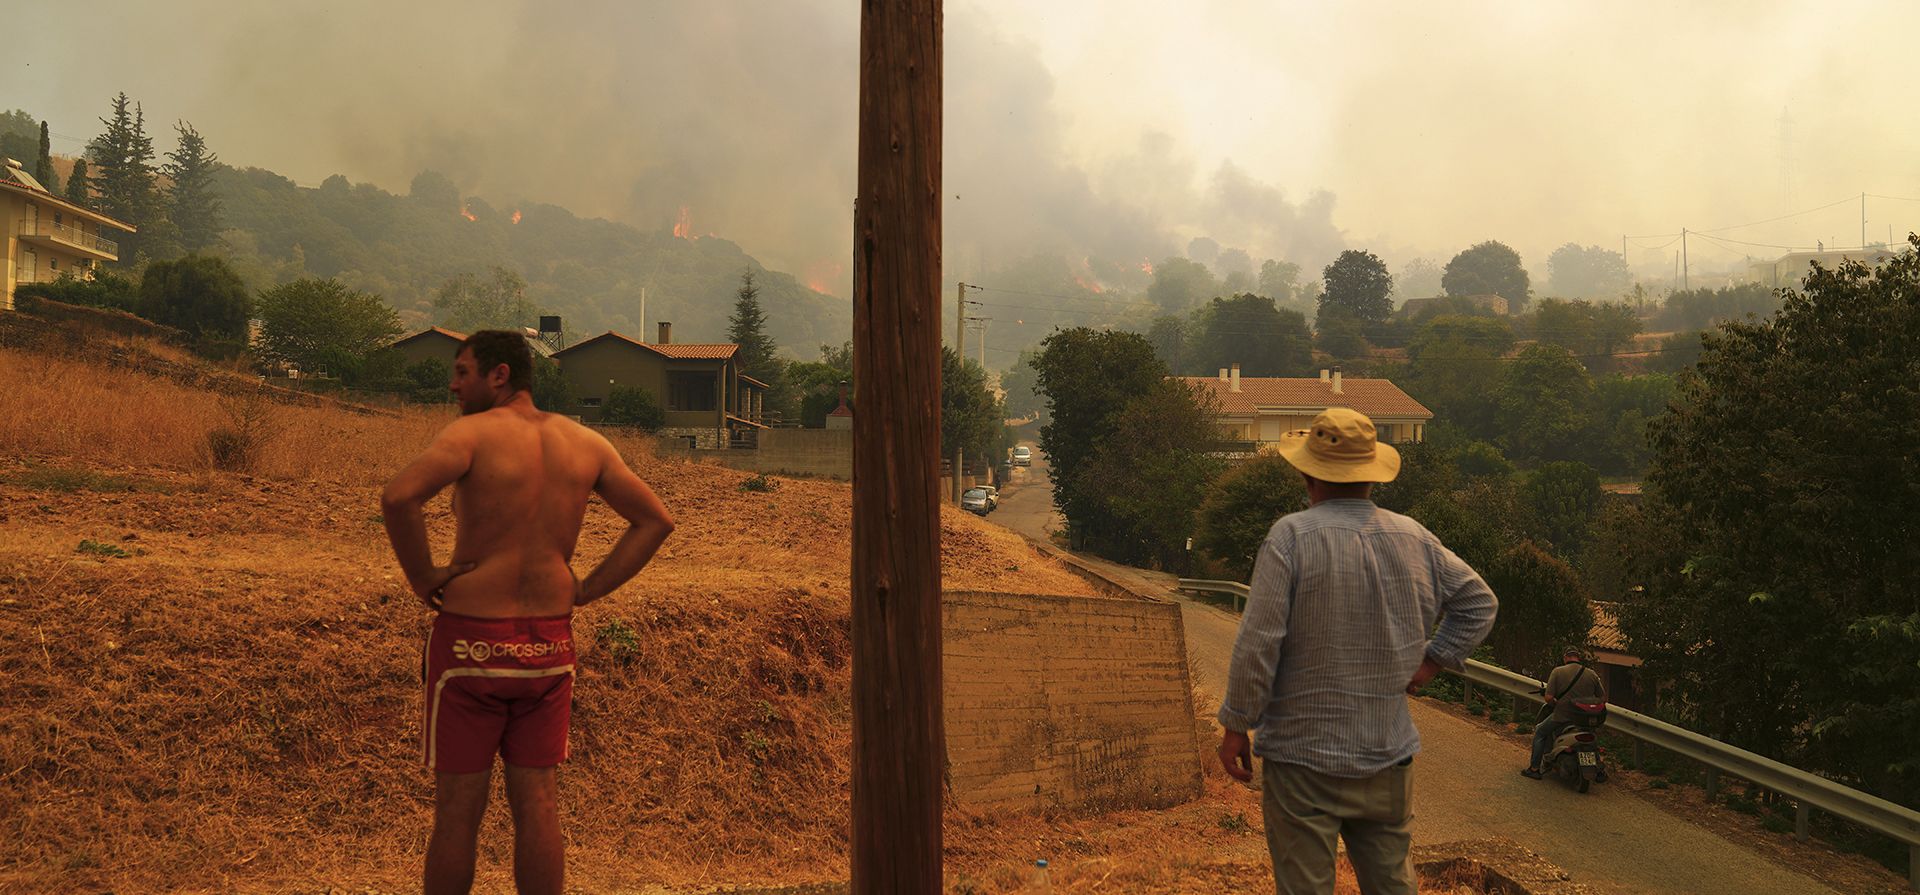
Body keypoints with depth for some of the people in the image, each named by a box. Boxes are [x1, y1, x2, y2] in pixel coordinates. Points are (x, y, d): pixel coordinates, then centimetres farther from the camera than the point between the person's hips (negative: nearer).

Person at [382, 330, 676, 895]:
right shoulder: (585, 444, 6)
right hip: (550, 644, 5)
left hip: (472, 639, -4)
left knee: (458, 806, 6)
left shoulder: (473, 432, -10)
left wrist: (423, 579, -12)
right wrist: (588, 589, 7)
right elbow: (656, 519, 9)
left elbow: (398, 498, -26)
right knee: (537, 801, 11)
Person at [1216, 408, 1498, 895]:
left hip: (1304, 755, -5)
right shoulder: (1414, 538, 3)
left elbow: (1258, 642, -17)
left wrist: (1236, 726, -7)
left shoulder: (1291, 536, -14)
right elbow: (1479, 601, 15)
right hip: (1389, 754, 5)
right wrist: (1431, 661, 12)